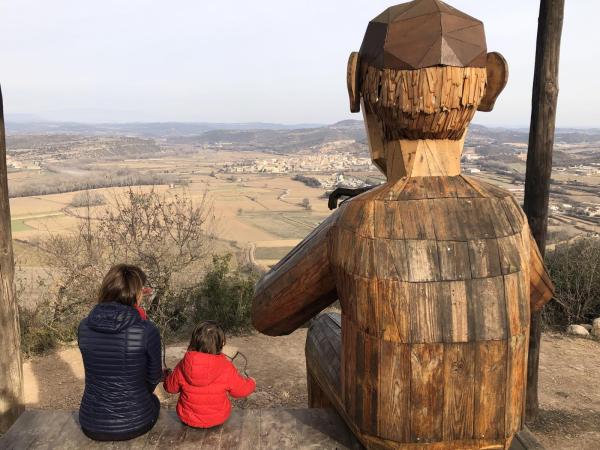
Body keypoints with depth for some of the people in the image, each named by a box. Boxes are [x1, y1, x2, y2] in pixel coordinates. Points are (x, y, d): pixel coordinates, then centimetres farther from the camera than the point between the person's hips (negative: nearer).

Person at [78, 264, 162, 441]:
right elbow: (154, 379, -4)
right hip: (135, 423, -3)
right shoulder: (147, 330, -20)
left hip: (92, 425, 3)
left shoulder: (84, 327, -9)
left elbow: (98, 369, 7)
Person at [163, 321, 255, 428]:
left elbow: (171, 387, -1)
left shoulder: (183, 366, -19)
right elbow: (242, 390, -9)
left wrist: (168, 375, 22)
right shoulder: (226, 368, -24)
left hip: (187, 419, 2)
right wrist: (251, 383, 14)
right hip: (218, 420, -2)